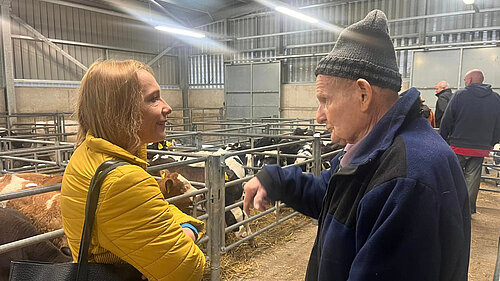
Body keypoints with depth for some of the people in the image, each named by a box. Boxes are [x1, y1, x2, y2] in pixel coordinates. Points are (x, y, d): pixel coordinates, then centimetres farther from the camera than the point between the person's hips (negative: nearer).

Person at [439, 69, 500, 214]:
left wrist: (442, 140, 4)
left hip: (458, 146, -3)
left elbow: (446, 121, -6)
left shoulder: (460, 95, -8)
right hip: (481, 149, 3)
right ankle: (469, 209, 19)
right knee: (472, 179, 11)